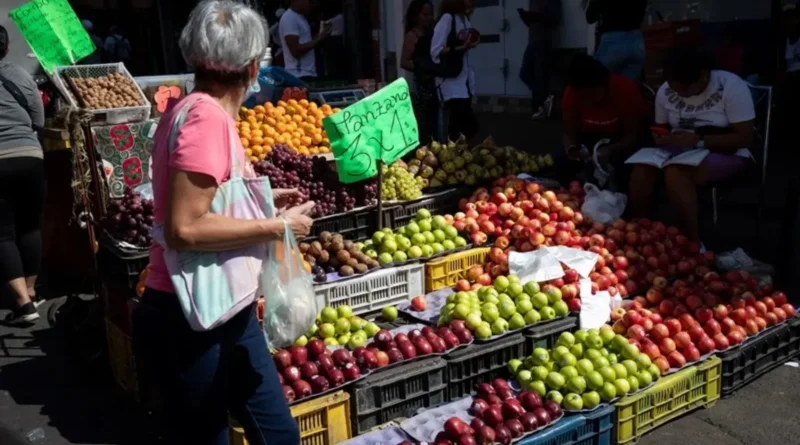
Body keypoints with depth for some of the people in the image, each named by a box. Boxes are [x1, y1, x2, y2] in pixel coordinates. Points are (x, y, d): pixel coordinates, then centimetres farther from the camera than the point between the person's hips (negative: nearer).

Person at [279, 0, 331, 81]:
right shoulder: (289, 18, -12)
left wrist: (320, 35, 7)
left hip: (308, 74, 9)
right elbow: (296, 51, -19)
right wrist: (319, 38, -15)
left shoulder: (300, 17, 17)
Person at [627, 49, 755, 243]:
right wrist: (662, 138, -11)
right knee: (641, 171, -26)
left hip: (725, 154, -5)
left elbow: (745, 138, -17)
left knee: (675, 173, -35)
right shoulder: (666, 91, -1)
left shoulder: (732, 87, -15)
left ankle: (694, 244, -24)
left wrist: (698, 141, -26)